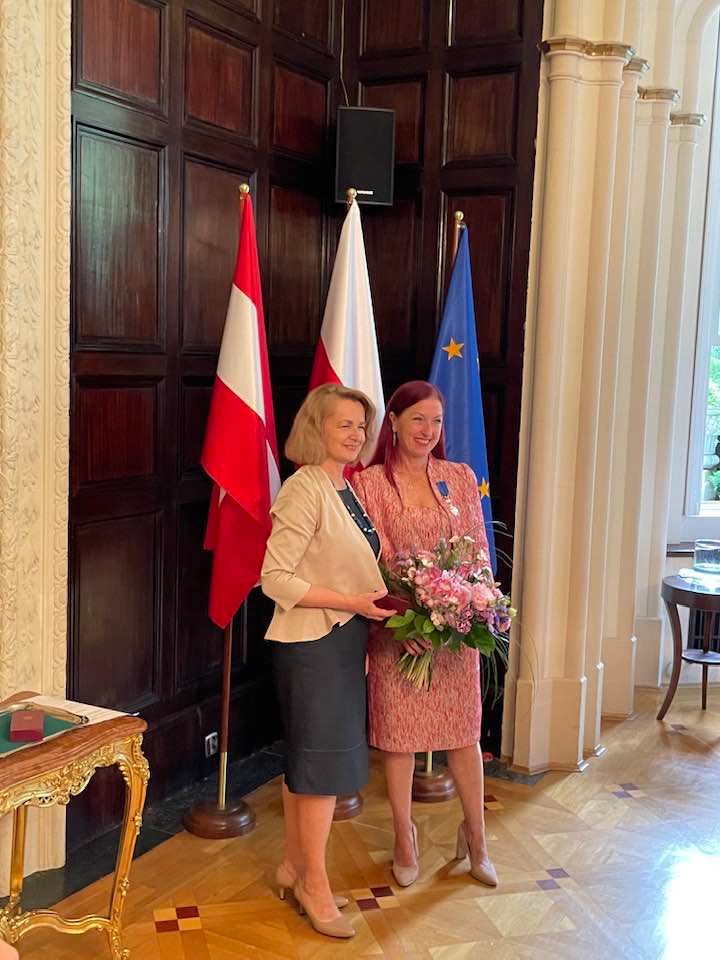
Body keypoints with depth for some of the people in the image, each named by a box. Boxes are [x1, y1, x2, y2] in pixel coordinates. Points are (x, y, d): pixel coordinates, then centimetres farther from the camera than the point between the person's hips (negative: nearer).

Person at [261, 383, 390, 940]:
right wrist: (352, 602, -21)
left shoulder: (346, 489, 10)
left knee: (307, 756, 16)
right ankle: (315, 884, 13)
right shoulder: (305, 489, -16)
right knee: (325, 757, -1)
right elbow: (275, 578, -20)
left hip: (343, 638, 9)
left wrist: (372, 604, 6)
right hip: (313, 641, -9)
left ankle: (295, 865, 29)